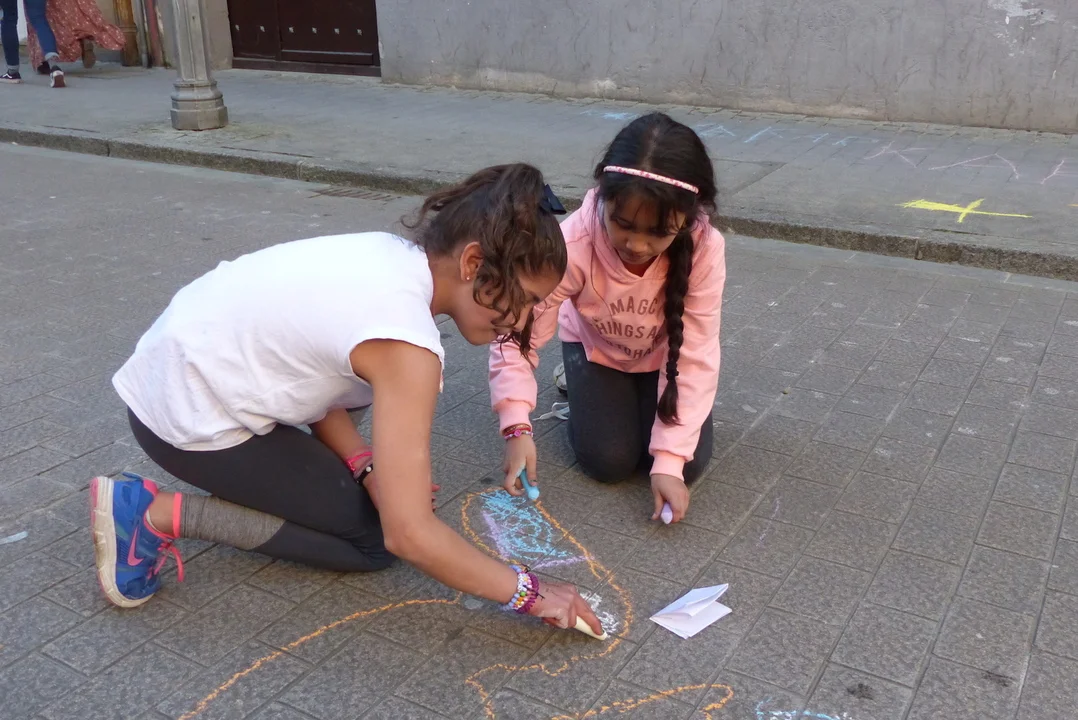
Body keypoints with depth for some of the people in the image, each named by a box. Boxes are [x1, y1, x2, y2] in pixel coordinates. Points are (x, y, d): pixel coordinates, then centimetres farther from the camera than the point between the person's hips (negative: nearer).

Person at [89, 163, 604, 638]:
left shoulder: (392, 256, -2)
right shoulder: (404, 339, -28)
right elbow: (409, 534, -27)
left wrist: (364, 464, -7)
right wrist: (528, 592, -17)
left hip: (186, 357, 9)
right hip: (188, 416, -9)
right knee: (370, 538, 2)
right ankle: (157, 516, -4)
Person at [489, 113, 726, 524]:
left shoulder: (704, 249, -35)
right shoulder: (574, 243, -39)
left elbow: (696, 358, -31)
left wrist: (669, 459, -35)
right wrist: (517, 427, -41)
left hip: (665, 354, 1)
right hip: (595, 346, -1)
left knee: (688, 465, -12)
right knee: (608, 462, -14)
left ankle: (643, 393, 19)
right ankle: (577, 382, 16)